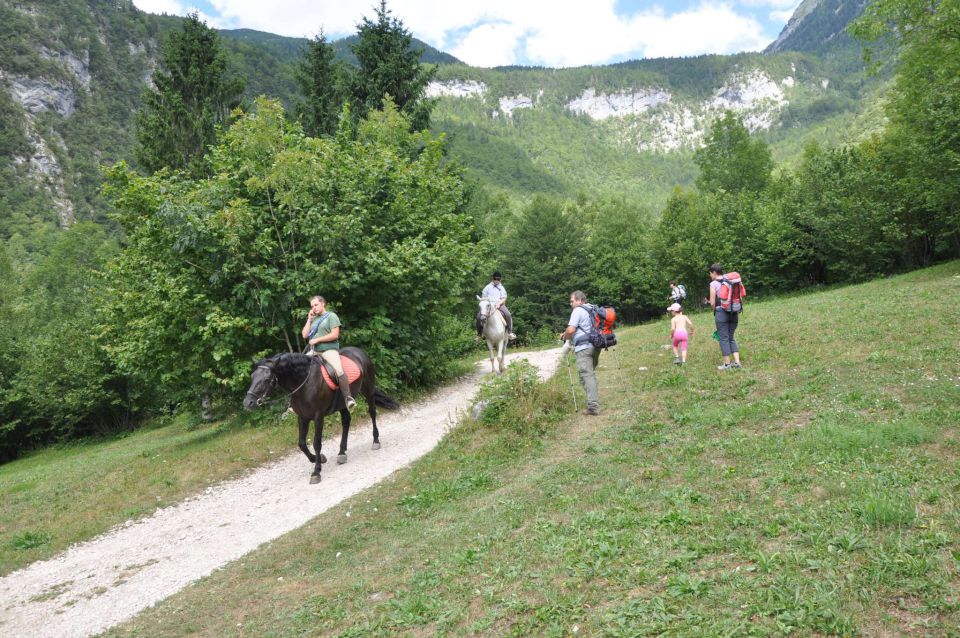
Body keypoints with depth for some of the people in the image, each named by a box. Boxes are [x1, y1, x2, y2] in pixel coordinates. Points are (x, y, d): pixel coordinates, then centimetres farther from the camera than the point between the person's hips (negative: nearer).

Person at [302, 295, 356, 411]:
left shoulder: (331, 316, 0)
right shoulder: (314, 319, 19)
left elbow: (335, 335, -11)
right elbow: (305, 335, 11)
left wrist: (317, 340, -12)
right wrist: (309, 320, 7)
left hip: (329, 349, -7)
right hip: (313, 351, 7)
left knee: (339, 370, -31)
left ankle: (348, 398, -26)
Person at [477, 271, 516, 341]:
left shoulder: (502, 288, 13)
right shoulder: (487, 287, 11)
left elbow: (504, 298, 5)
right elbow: (483, 298, 11)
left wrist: (499, 304, -14)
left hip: (499, 305, 0)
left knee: (508, 315, -29)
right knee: (479, 316, -23)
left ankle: (510, 332, -19)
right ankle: (479, 334, -7)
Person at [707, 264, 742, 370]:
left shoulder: (713, 284, -8)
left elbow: (712, 303, -10)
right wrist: (737, 309, 17)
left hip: (721, 313, -6)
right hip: (734, 312, 6)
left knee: (723, 338, 3)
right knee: (731, 338, 15)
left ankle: (727, 364, 7)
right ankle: (737, 362, 10)